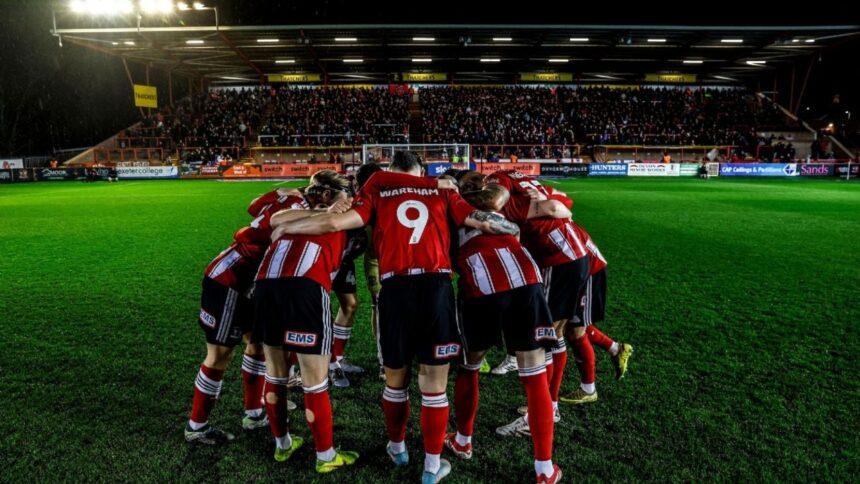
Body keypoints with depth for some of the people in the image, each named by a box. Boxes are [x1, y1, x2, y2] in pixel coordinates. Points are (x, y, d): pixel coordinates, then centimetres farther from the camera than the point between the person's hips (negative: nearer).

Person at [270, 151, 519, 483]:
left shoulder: (378, 192, 14)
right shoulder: (441, 192, 17)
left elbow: (336, 222, 2)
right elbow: (484, 222, 9)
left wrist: (283, 227, 15)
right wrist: (517, 230, 29)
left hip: (395, 288, 0)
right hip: (436, 285, 0)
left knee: (395, 378, 20)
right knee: (434, 384, 10)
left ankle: (397, 448, 40)